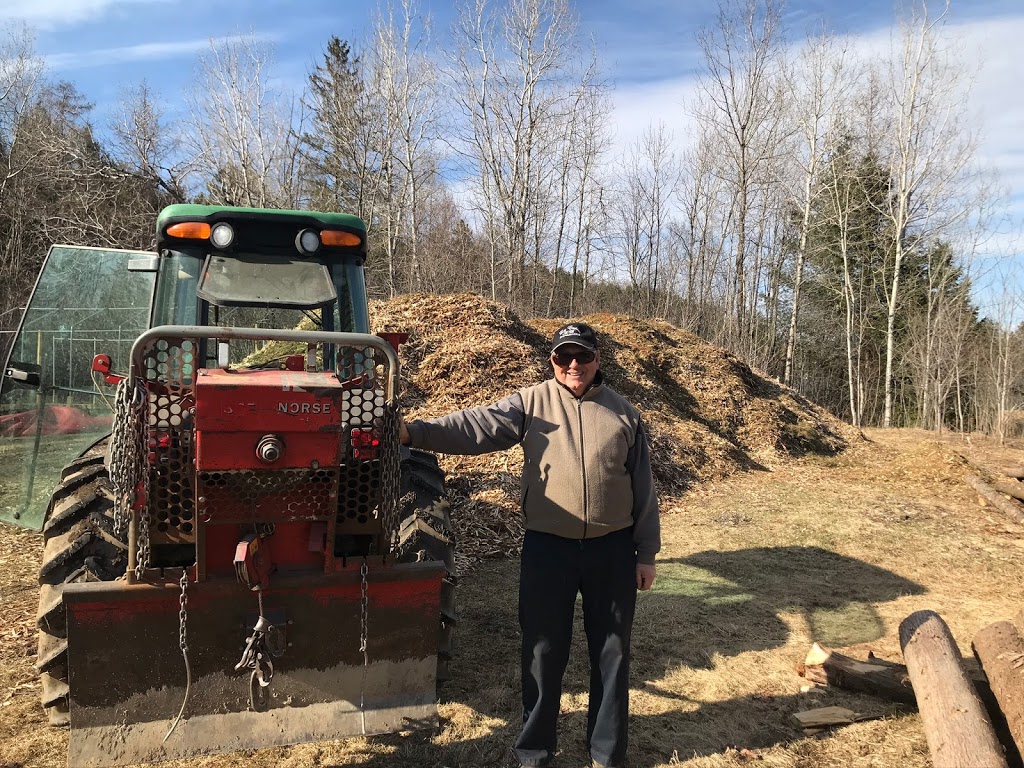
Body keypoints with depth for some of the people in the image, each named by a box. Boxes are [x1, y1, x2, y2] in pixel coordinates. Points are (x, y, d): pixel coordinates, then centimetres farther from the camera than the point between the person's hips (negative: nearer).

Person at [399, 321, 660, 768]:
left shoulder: (623, 413, 4)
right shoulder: (531, 404, -1)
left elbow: (643, 487, 7)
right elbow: (475, 426, -15)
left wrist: (646, 552, 6)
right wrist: (413, 432, -30)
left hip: (612, 550, 2)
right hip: (548, 547, -1)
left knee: (611, 651, 12)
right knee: (543, 650, 9)